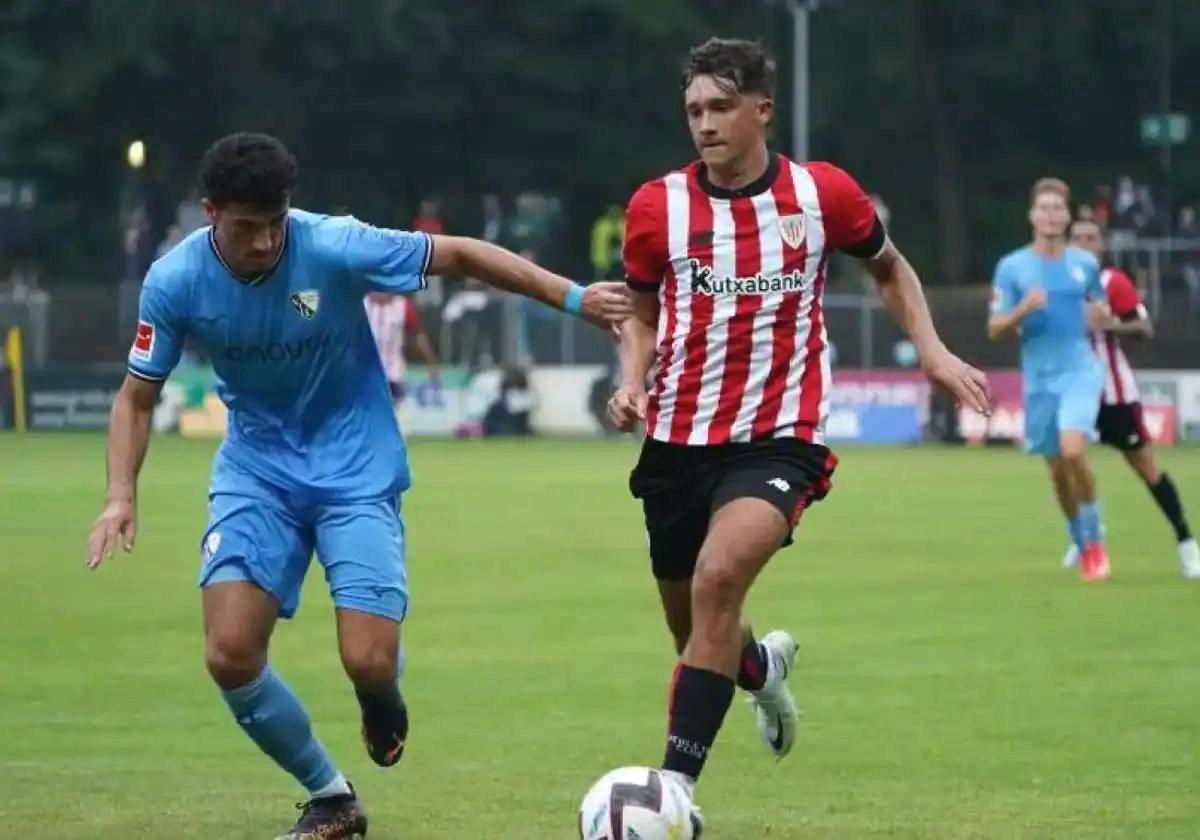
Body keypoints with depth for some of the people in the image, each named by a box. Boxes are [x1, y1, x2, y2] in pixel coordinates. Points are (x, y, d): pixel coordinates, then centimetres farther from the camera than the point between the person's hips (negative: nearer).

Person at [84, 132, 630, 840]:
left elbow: (459, 254, -10)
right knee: (230, 654, -15)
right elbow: (139, 396, 0)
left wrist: (574, 298, -10)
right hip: (256, 470, 3)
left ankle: (381, 703, 26)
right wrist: (122, 497, -13)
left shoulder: (335, 248, -21)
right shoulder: (175, 282, -13)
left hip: (356, 470, -2)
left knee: (369, 663, -16)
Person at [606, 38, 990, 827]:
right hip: (679, 439, 3)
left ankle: (676, 784, -28)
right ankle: (765, 667, 51)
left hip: (779, 438, -3)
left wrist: (932, 349, 3)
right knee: (696, 633, 12)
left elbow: (889, 267, 16)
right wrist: (633, 381, -4)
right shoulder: (657, 206, -2)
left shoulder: (822, 193, -4)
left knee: (718, 577, -29)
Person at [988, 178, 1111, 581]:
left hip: (1080, 370, -1)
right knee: (1057, 470, 7)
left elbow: (1100, 308, 20)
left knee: (1072, 450, -23)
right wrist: (1023, 309, -20)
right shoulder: (1011, 267, -1)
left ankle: (1094, 539, -6)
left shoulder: (1085, 263, 4)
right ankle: (1083, 546, 27)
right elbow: (995, 330, -1)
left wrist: (1100, 313, -5)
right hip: (1039, 379, 1)